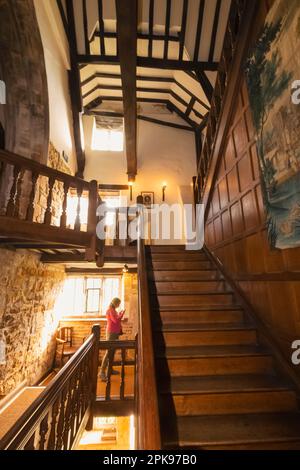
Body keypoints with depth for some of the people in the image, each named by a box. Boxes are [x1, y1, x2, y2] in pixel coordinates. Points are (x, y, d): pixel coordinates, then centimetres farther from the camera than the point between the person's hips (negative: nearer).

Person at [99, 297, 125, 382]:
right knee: (108, 352, -10)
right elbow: (115, 320, -21)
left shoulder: (114, 310, 14)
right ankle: (102, 372, -7)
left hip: (115, 332, 9)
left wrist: (120, 315, 10)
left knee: (112, 351, 13)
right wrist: (122, 314, -11)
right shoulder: (110, 310, -14)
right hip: (111, 333, -9)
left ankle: (110, 369, 23)